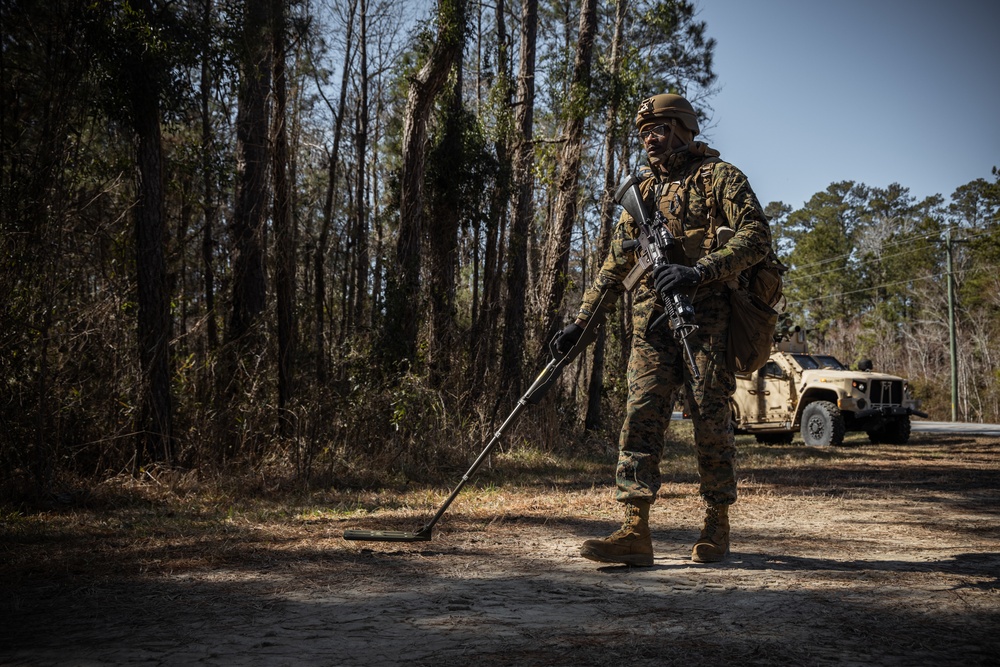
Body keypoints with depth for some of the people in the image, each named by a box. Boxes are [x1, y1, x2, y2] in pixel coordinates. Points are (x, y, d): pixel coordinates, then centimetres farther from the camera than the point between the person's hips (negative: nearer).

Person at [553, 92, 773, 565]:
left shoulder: (718, 177, 4)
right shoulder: (644, 192, 22)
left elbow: (757, 235, -10)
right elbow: (615, 265, 24)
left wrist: (700, 271, -23)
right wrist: (581, 321, 18)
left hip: (706, 318, -5)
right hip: (651, 322, 5)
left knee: (710, 422, -2)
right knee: (640, 419, -6)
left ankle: (717, 528, 11)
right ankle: (635, 532, -9)